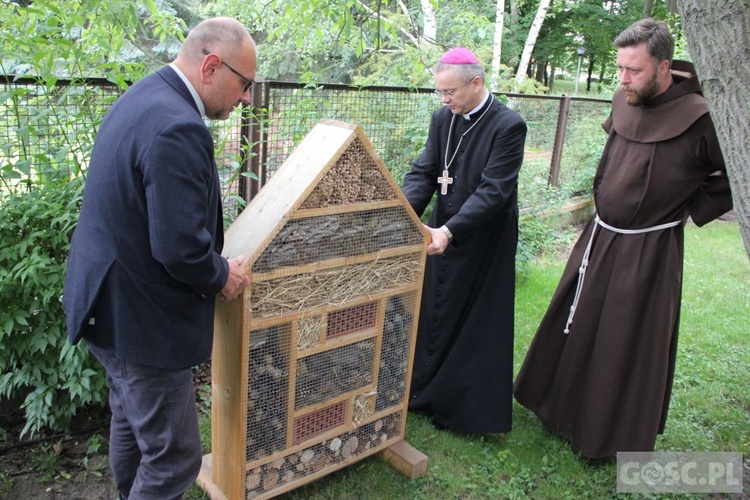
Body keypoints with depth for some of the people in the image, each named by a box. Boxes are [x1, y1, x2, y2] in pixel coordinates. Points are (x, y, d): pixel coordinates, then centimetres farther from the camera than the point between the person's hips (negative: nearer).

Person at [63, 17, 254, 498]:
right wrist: (221, 276, -10)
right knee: (173, 457, 4)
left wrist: (214, 263, 13)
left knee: (132, 420, 29)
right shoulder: (177, 128, -27)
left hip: (110, 301, 11)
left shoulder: (144, 97, 7)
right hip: (141, 316, -11)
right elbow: (181, 248, -30)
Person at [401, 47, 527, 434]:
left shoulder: (507, 126, -17)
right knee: (432, 313, 17)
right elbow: (423, 172, 0)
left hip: (482, 245, -6)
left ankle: (467, 410, 24)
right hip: (441, 235, 6)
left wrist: (449, 231, -33)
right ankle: (426, 391, 37)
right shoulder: (442, 118, 2)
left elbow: (493, 190, -23)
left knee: (474, 326, 6)